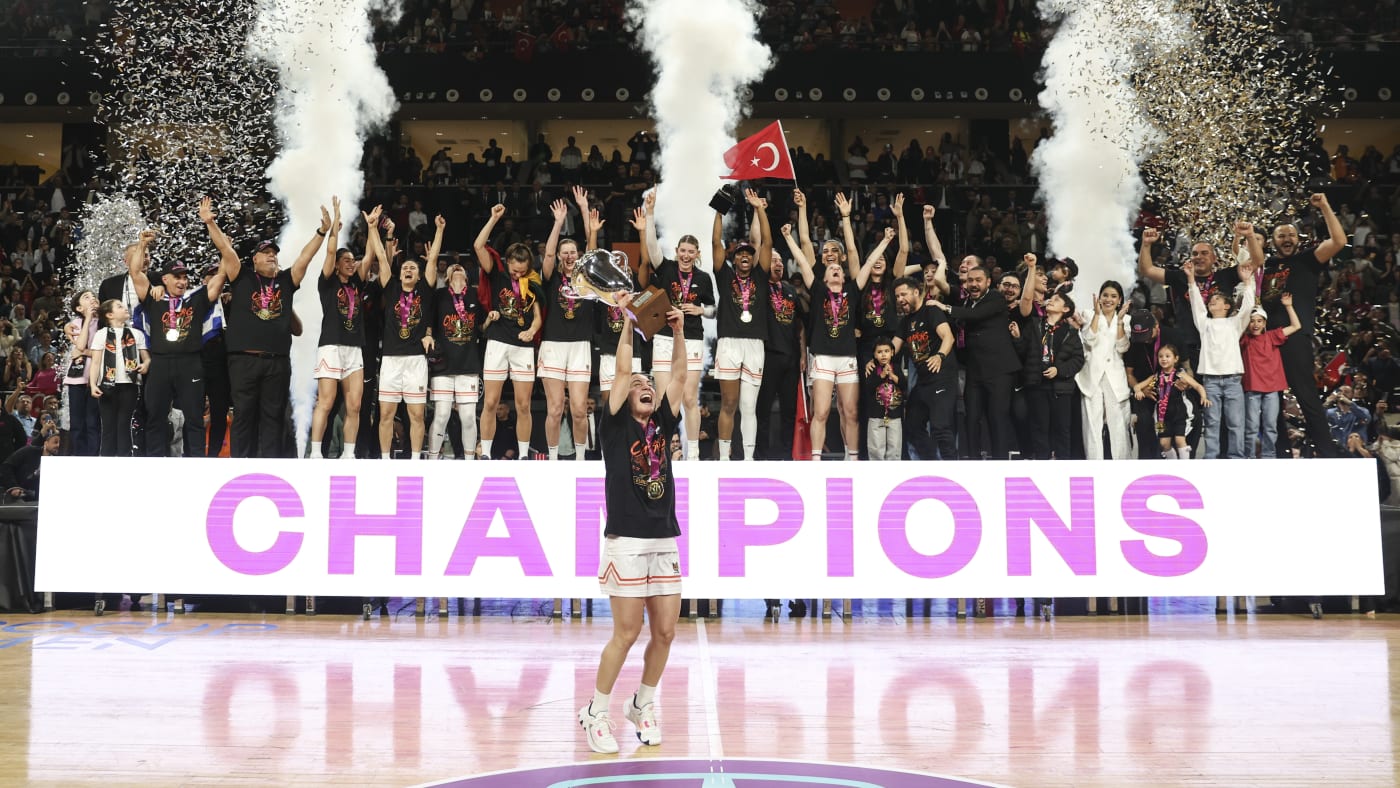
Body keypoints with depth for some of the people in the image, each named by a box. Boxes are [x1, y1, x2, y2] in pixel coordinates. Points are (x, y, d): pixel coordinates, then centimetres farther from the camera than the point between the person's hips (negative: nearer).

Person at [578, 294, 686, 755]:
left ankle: (643, 705, 25)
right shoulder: (617, 424, 3)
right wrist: (629, 321, -4)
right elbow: (623, 371, -5)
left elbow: (680, 376, 8)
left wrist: (678, 332, 1)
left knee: (665, 632, 5)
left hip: (665, 541, 5)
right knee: (627, 633, -4)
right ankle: (596, 713, 11)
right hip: (626, 541, -5)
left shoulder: (662, 425, 14)